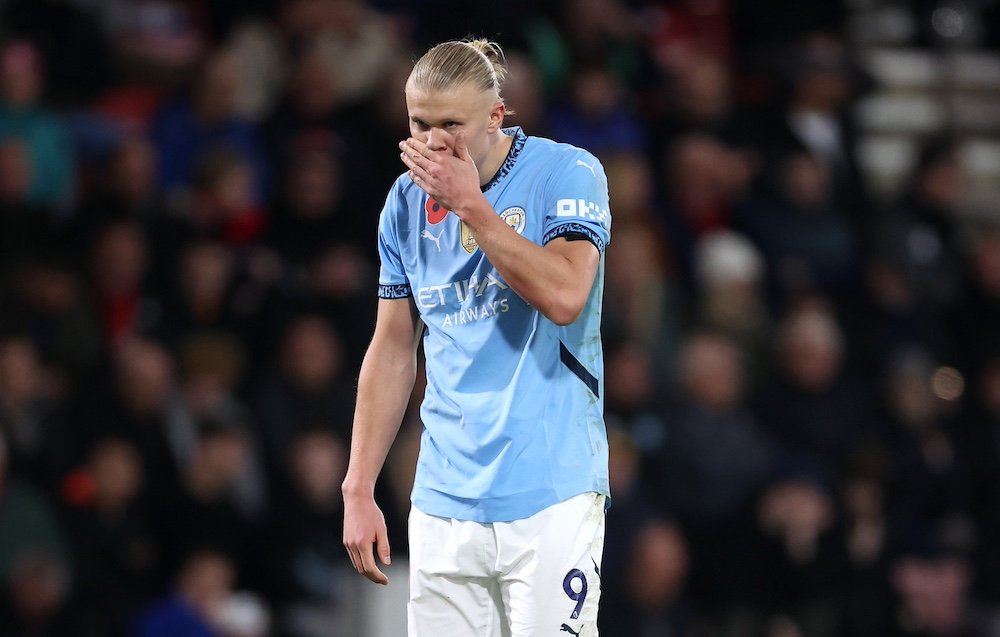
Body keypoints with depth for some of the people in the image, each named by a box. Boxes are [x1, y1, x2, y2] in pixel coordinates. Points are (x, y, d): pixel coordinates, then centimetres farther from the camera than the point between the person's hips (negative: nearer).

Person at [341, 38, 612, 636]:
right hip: (444, 505, 4)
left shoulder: (567, 172, -4)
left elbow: (564, 296, -20)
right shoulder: (407, 201, 10)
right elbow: (393, 351, 16)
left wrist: (469, 204, -16)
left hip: (549, 496, -4)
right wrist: (359, 490, 11)